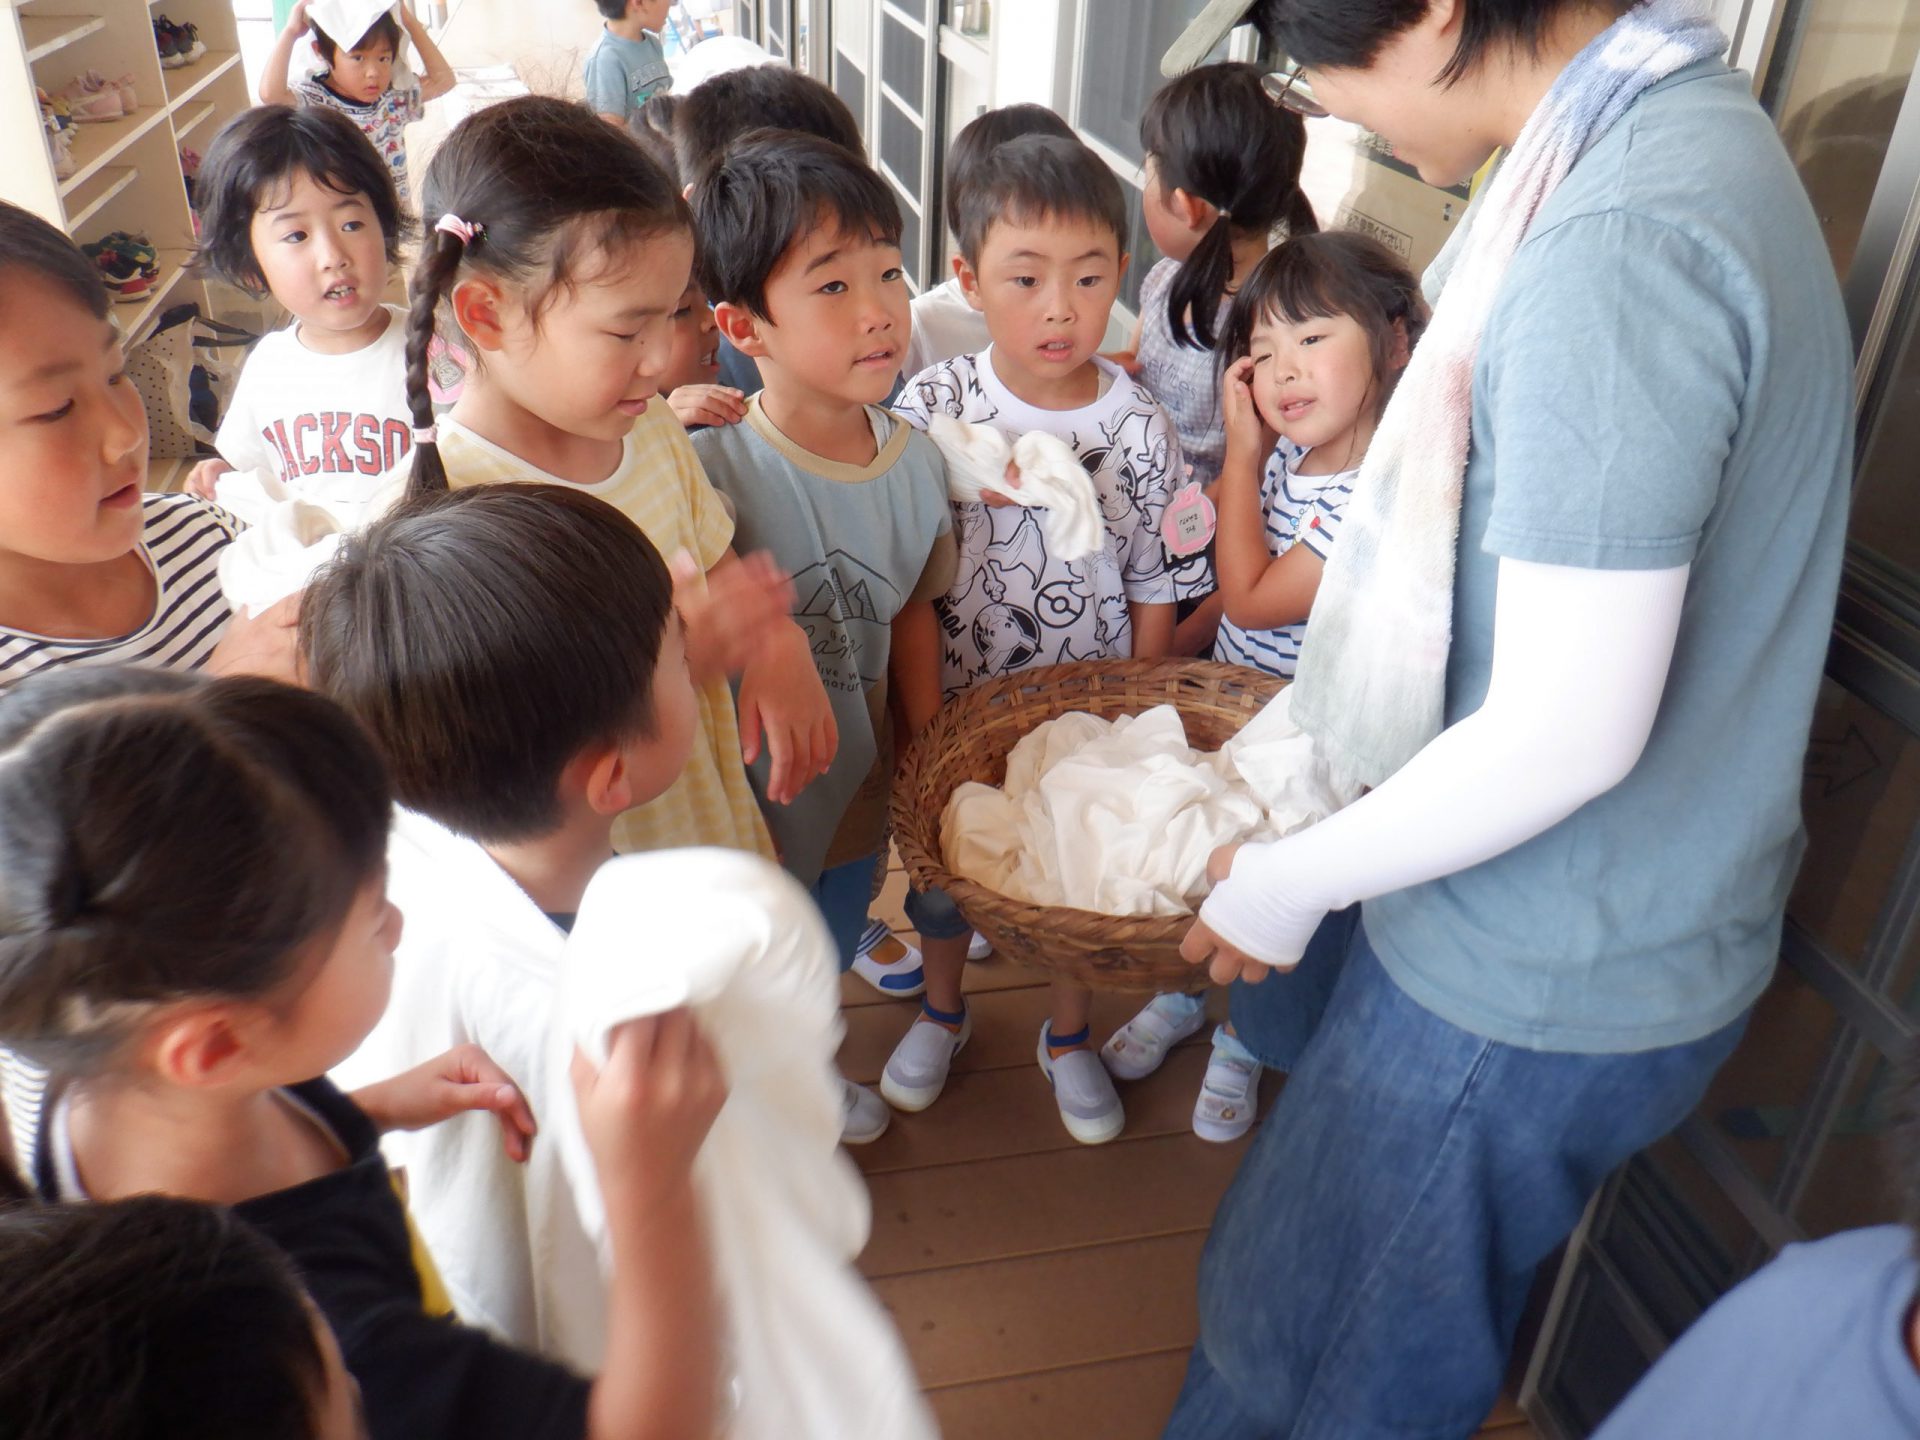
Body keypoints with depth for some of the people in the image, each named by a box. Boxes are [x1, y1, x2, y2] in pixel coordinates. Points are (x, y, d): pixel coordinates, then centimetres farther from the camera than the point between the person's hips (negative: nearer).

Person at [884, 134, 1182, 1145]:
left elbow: (1153, 590, -3)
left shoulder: (1139, 429, -13)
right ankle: (941, 1009, 49)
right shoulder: (931, 407, -12)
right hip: (955, 703, 1)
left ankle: (1068, 1038, 44)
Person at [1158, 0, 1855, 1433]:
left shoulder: (1617, 243, -28)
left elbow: (1567, 733, -27)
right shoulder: (1686, 119, 5)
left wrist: (1288, 884, -12)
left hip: (1536, 991, -9)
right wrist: (1321, 724, 17)